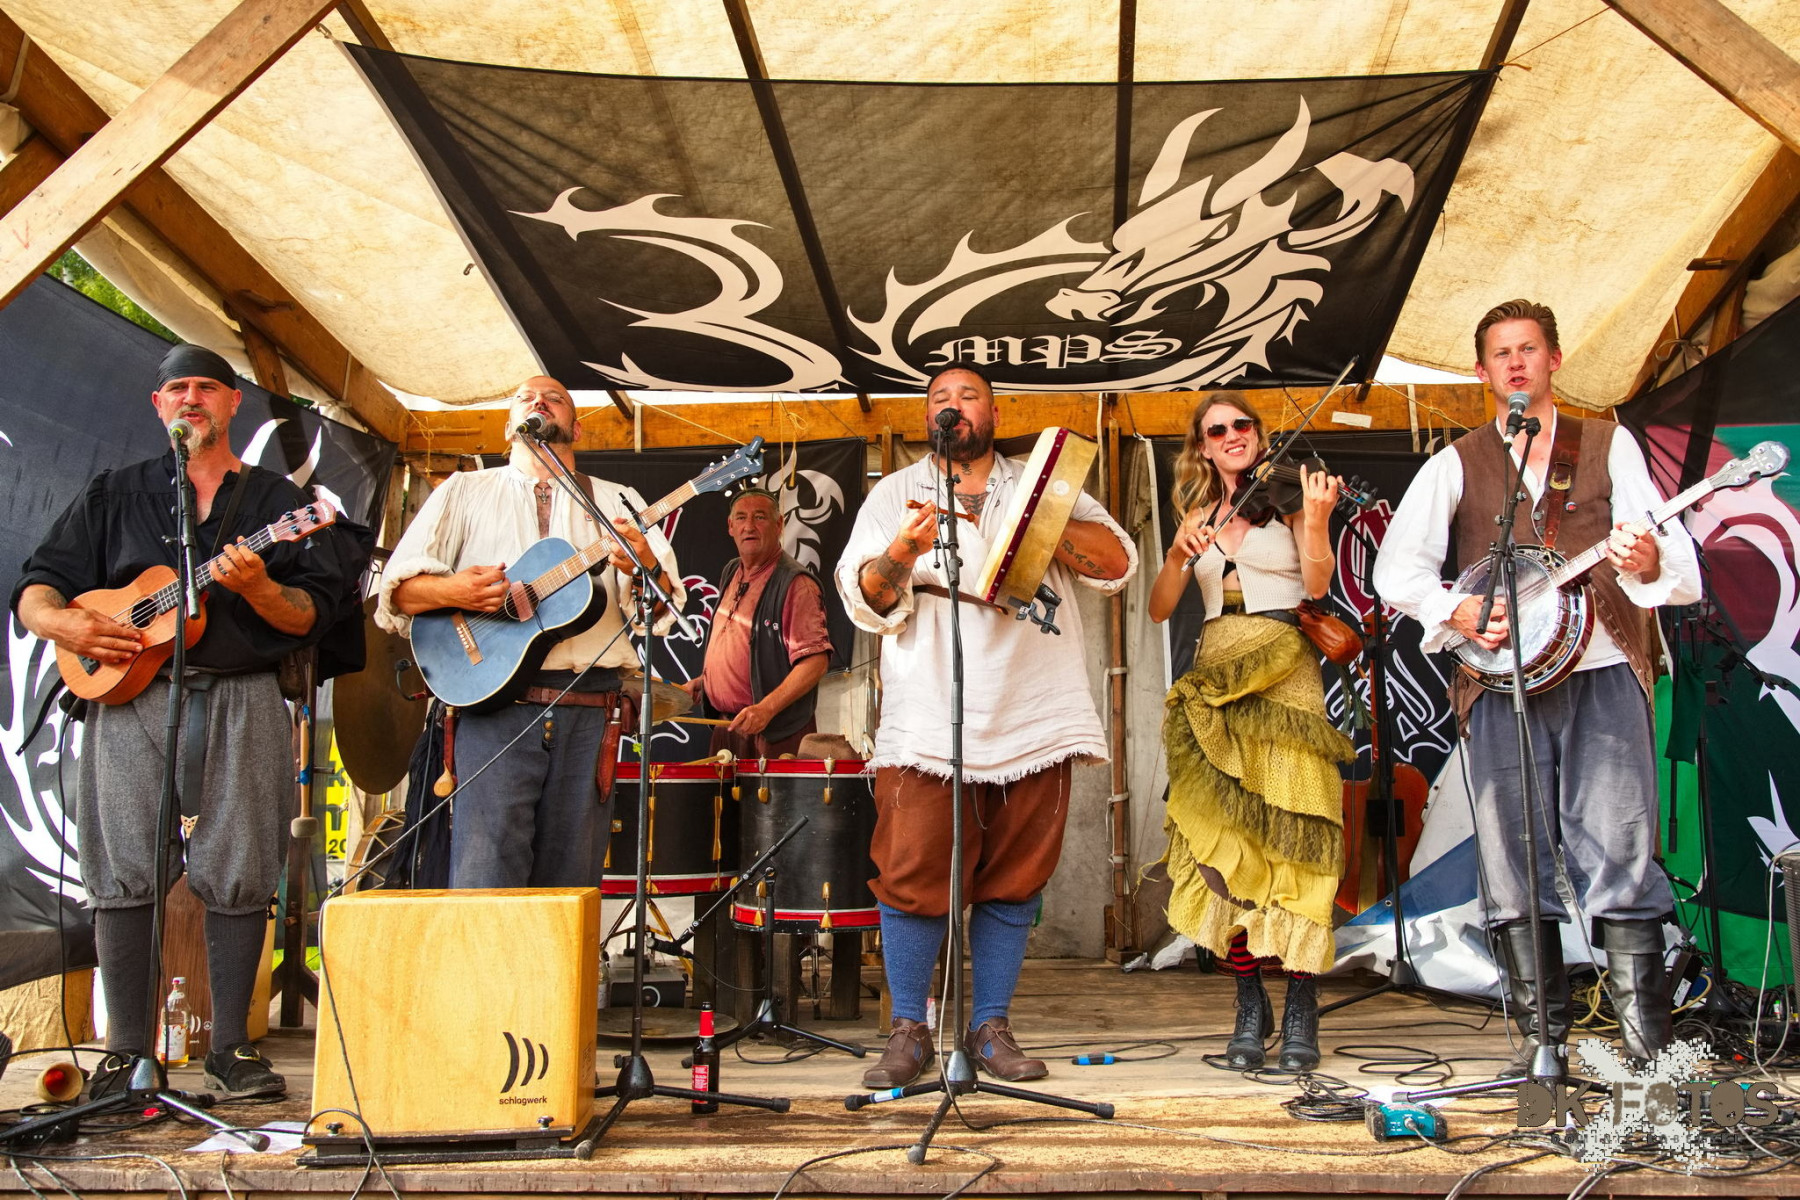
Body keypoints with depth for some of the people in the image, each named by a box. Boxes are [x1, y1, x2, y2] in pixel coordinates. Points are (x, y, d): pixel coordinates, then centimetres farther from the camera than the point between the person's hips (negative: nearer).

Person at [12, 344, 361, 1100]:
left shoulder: (278, 502, 13)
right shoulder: (114, 496, 17)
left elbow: (312, 616, 4)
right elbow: (37, 586, 14)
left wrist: (257, 588, -15)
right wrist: (60, 623, -8)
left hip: (241, 705, -1)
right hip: (127, 702, 1)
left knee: (238, 879, -2)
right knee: (124, 875, -2)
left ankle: (231, 1046, 8)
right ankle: (128, 1053, 6)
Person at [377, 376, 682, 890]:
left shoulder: (618, 502, 18)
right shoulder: (464, 492, 17)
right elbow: (396, 589, 10)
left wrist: (646, 567, -15)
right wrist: (450, 591, -12)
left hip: (590, 713, 2)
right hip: (493, 707, -1)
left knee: (570, 889, 2)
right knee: (485, 881, -14)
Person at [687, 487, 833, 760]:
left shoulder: (795, 583, -15)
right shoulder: (731, 573, 12)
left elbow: (816, 660, -23)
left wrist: (766, 709, -31)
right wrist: (703, 680, 15)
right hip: (725, 728, 8)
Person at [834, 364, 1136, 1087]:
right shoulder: (894, 494, 15)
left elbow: (1118, 565, 2)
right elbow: (865, 602, 4)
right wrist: (901, 553, -17)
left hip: (1032, 720, 1)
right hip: (926, 722, -1)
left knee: (1012, 884, 5)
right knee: (913, 877, -6)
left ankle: (991, 1027, 16)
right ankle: (909, 1032, 6)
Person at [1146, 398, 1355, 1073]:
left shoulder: (1287, 499, 9)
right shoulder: (1197, 518, 19)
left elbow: (1316, 584, -7)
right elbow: (1159, 609, 9)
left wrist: (1316, 519, -22)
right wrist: (1177, 557, -8)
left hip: (1283, 679, -3)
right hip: (1217, 682, 3)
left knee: (1291, 838, -11)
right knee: (1221, 841, -4)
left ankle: (1301, 1015, -3)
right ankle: (1249, 1008, 6)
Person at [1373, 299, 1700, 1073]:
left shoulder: (1610, 445, 15)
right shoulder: (1456, 465, 15)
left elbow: (1669, 547, 1)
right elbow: (1396, 565, 6)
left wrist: (1649, 561, -23)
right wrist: (1455, 611, -12)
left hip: (1603, 670, -1)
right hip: (1501, 682, 1)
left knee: (1620, 857, -8)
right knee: (1516, 867, -1)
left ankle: (1649, 1048, -3)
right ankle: (1541, 1042, 6)